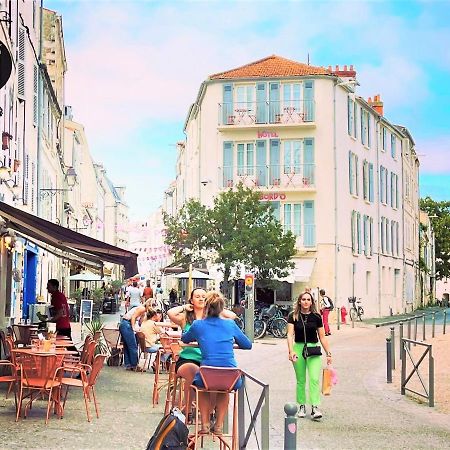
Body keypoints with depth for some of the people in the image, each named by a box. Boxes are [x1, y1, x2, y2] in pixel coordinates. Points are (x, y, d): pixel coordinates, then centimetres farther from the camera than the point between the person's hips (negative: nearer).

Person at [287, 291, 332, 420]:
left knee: (314, 379, -11)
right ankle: (302, 406, 20)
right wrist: (291, 351, -20)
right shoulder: (293, 316, 1)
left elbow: (322, 337, 8)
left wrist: (328, 353, 7)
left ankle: (315, 407, -12)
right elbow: (290, 334, -7)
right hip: (298, 348, 0)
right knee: (300, 380, 8)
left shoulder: (316, 317, 4)